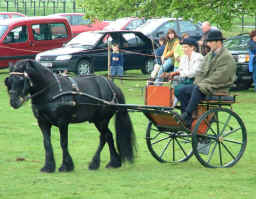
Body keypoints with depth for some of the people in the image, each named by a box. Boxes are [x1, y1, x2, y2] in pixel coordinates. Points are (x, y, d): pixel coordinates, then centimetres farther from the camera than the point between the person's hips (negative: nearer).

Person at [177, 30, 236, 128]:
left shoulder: (226, 57, -10)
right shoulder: (209, 55, 19)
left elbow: (219, 77, -18)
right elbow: (202, 71, 19)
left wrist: (202, 84, -19)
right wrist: (197, 82, 0)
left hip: (218, 89, -9)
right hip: (205, 85, 9)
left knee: (197, 90, -34)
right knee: (183, 90, -9)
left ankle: (187, 115, -34)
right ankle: (186, 120, -15)